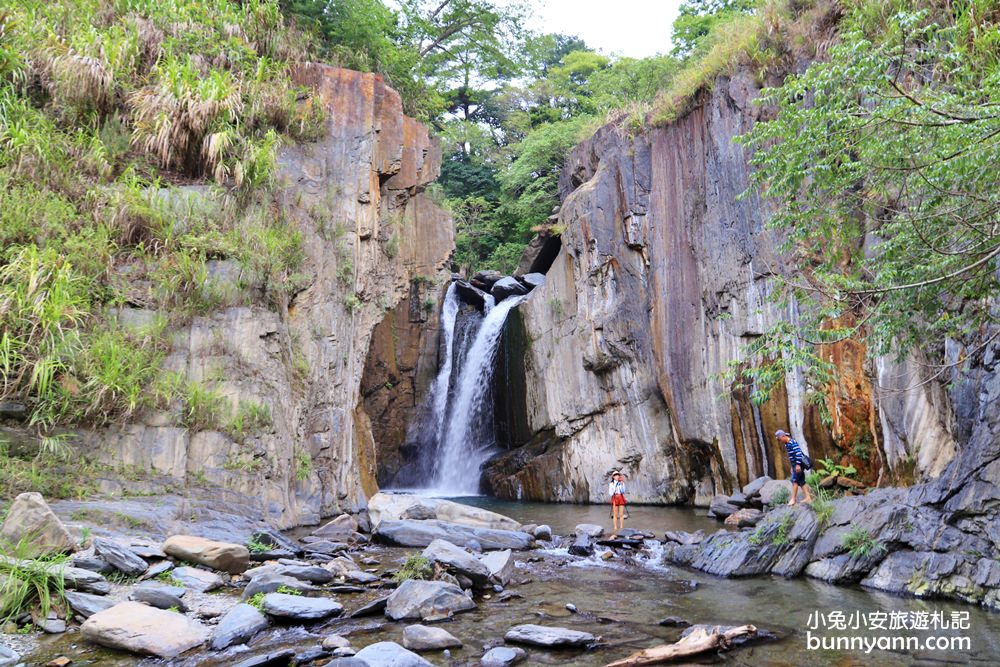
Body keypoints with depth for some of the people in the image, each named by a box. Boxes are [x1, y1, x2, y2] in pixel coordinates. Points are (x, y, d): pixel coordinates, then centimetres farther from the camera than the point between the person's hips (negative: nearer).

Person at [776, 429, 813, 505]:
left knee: (794, 480, -11)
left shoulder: (792, 442, -15)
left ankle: (793, 499, -10)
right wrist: (792, 467, 24)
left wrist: (798, 465, -26)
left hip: (799, 464, -10)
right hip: (795, 464, 10)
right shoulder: (787, 444, 14)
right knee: (801, 481, 9)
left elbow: (798, 453, -23)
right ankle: (808, 497, 12)